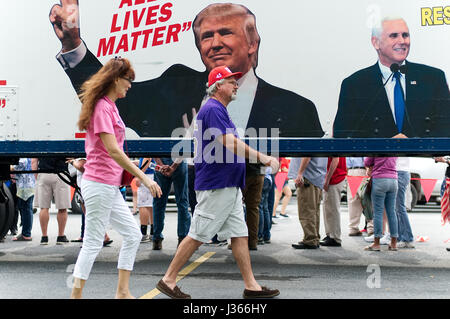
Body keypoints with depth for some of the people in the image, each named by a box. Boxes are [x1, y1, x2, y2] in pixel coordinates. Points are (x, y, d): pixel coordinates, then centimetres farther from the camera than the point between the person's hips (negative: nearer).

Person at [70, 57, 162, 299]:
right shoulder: (102, 107, -13)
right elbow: (112, 149, -21)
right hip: (99, 184, -10)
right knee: (93, 243, -2)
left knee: (132, 234, 12)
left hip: (110, 186, 10)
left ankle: (123, 292, 18)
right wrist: (143, 177, -20)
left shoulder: (110, 106, 15)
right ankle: (76, 295, 8)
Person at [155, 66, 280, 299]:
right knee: (197, 236, -4)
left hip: (230, 187, 10)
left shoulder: (220, 110, 19)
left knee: (240, 234, 8)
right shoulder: (213, 109, -13)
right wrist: (261, 157, -25)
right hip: (215, 187, -10)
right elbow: (229, 142, -24)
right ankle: (168, 280, 8)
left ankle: (251, 286, 12)